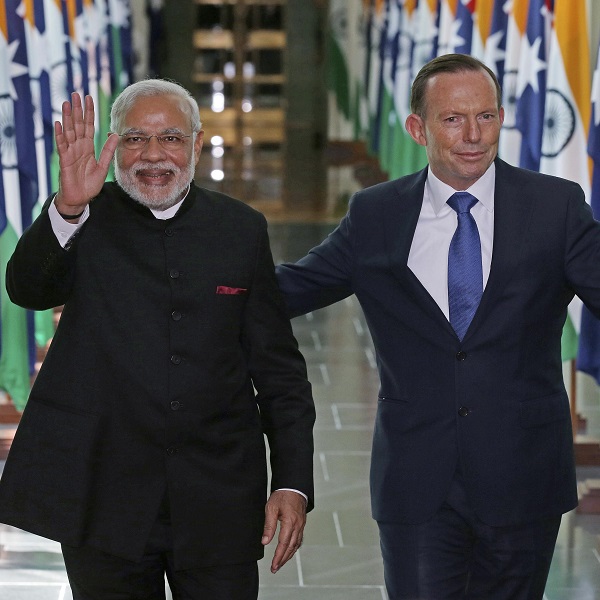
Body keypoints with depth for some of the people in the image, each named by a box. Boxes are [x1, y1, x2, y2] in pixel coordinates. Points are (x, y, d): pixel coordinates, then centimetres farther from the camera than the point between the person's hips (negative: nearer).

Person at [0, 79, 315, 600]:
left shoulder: (241, 229, 6)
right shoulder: (90, 220, 1)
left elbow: (278, 369, 7)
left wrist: (293, 483, 0)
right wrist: (68, 208, -36)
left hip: (218, 500, 1)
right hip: (106, 505, -1)